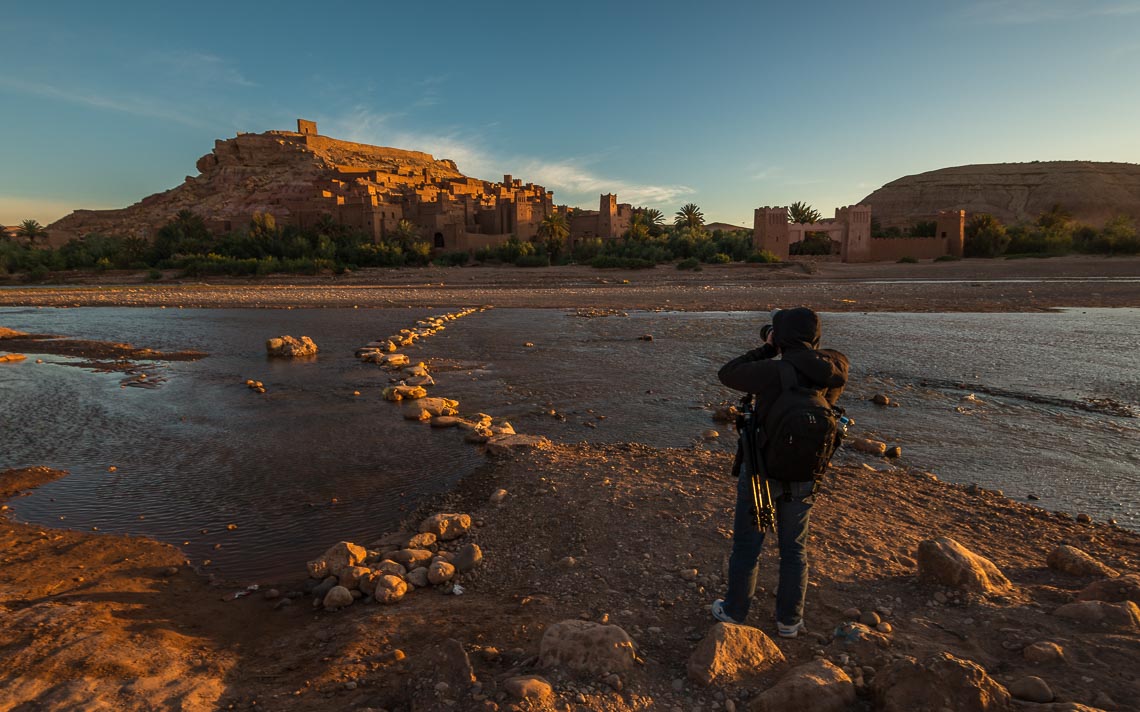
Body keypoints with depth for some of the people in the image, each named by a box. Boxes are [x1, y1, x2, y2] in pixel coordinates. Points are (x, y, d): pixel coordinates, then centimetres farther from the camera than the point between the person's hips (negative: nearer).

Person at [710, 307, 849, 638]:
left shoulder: (773, 372, -25)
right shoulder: (835, 371, -10)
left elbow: (727, 374, -8)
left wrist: (767, 349, -4)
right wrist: (793, 352, 7)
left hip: (761, 471, -4)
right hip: (802, 477, 4)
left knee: (746, 544, 15)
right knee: (794, 548, 20)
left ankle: (734, 611, 32)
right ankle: (789, 619, 34)